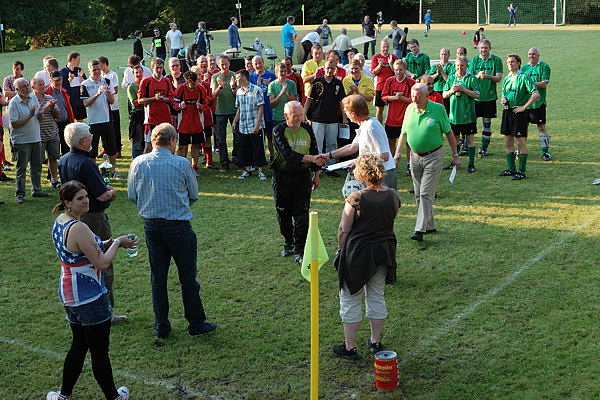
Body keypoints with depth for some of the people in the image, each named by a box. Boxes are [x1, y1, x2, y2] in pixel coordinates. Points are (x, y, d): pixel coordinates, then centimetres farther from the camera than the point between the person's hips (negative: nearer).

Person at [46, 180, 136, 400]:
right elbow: (102, 263, -23)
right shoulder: (78, 228, -23)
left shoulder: (59, 221, 7)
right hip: (89, 298, -9)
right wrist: (118, 243, -8)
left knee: (79, 345, 22)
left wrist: (106, 243, 6)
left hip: (68, 292, 9)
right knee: (99, 351, 4)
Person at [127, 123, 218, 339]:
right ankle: (196, 323, 16)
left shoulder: (138, 163, -3)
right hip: (178, 225, -4)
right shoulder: (182, 164, -12)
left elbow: (131, 195, 5)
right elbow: (194, 196, 0)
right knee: (188, 276, 7)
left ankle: (161, 325, 20)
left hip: (151, 226, 4)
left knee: (158, 276, 14)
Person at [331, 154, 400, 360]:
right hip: (384, 252, 6)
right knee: (377, 296, 19)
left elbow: (344, 230, -14)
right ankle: (376, 342, 28)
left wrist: (341, 249, 2)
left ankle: (349, 347, 15)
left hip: (358, 253, -5)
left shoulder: (355, 199, -20)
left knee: (350, 299, 9)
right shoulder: (392, 196, -3)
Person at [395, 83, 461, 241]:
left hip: (433, 156, -5)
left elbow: (449, 133, -3)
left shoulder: (438, 109, -10)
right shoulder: (410, 109, 3)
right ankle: (430, 226, 24)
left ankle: (420, 230, -10)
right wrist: (398, 152, 3)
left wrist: (455, 155, -2)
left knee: (426, 193, -9)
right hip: (415, 156, 5)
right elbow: (404, 132, 13)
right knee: (418, 194, 11)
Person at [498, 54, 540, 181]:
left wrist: (524, 107, -15)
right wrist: (503, 99, 4)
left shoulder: (524, 77, -10)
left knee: (521, 143, -3)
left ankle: (522, 171, 1)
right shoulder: (506, 78, 13)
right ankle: (511, 169, 21)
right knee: (508, 143, 11)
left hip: (519, 113, -7)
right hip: (507, 112, 8)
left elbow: (536, 94, -16)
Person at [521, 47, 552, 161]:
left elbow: (544, 84, -10)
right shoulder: (524, 67, 14)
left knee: (541, 126, -4)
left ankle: (545, 151, 2)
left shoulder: (544, 66, -2)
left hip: (538, 102, -5)